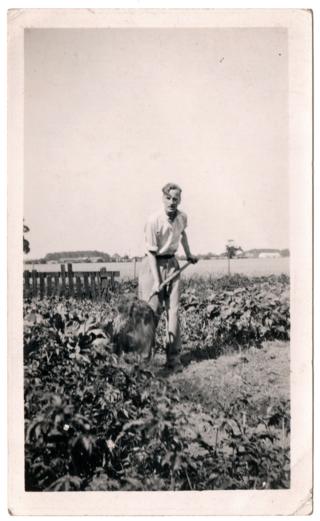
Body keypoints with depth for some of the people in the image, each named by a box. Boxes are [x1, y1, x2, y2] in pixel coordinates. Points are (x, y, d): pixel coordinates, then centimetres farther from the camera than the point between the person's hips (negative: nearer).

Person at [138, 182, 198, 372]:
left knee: (174, 310, 1)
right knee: (152, 311, -5)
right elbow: (151, 252, -17)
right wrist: (156, 281, -20)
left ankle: (174, 358, 5)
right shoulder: (154, 221, -19)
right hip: (154, 265, -5)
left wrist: (189, 254, 29)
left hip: (172, 264, 5)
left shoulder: (182, 217, -2)